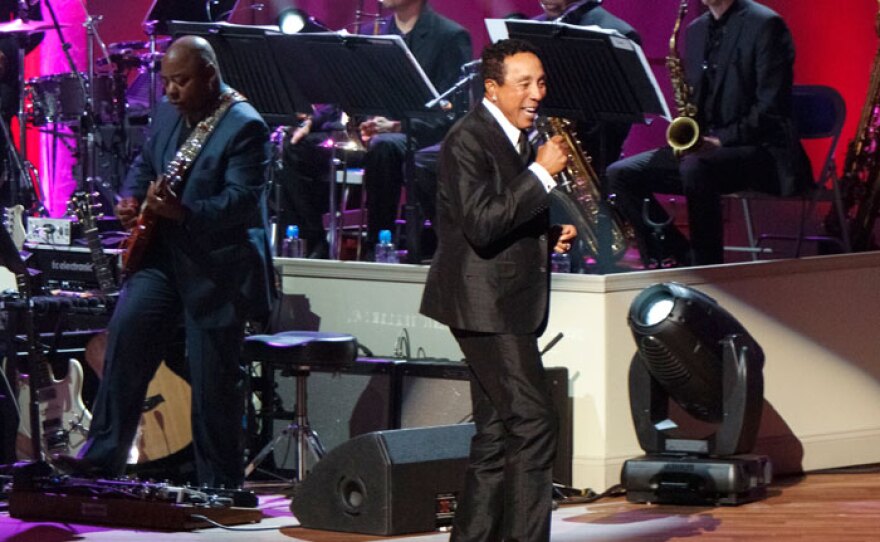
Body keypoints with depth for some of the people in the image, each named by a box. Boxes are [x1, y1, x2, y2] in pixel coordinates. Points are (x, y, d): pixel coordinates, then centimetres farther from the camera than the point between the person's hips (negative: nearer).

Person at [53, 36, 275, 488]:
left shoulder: (245, 127, -16)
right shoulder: (168, 112, 9)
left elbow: (242, 199, -24)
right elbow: (145, 163, 24)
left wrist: (183, 212, -38)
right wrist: (131, 200, 3)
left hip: (218, 269, -7)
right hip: (162, 255, 7)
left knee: (213, 382, -2)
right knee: (127, 331, -11)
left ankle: (219, 485, 11)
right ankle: (103, 455, -7)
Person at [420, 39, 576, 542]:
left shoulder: (519, 139, 16)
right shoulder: (468, 140, -13)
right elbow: (482, 224, -24)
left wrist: (552, 236, 8)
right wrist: (542, 172, -22)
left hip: (507, 306, 10)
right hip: (485, 306, -10)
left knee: (497, 435, 11)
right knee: (534, 423, -13)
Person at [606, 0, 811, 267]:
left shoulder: (765, 24, -7)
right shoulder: (697, 30, 15)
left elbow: (772, 107, -14)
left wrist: (721, 140, -22)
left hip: (760, 149, -8)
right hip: (703, 148, 8)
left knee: (695, 168, -38)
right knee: (619, 175, -8)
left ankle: (708, 267, -26)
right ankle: (675, 259, -7)